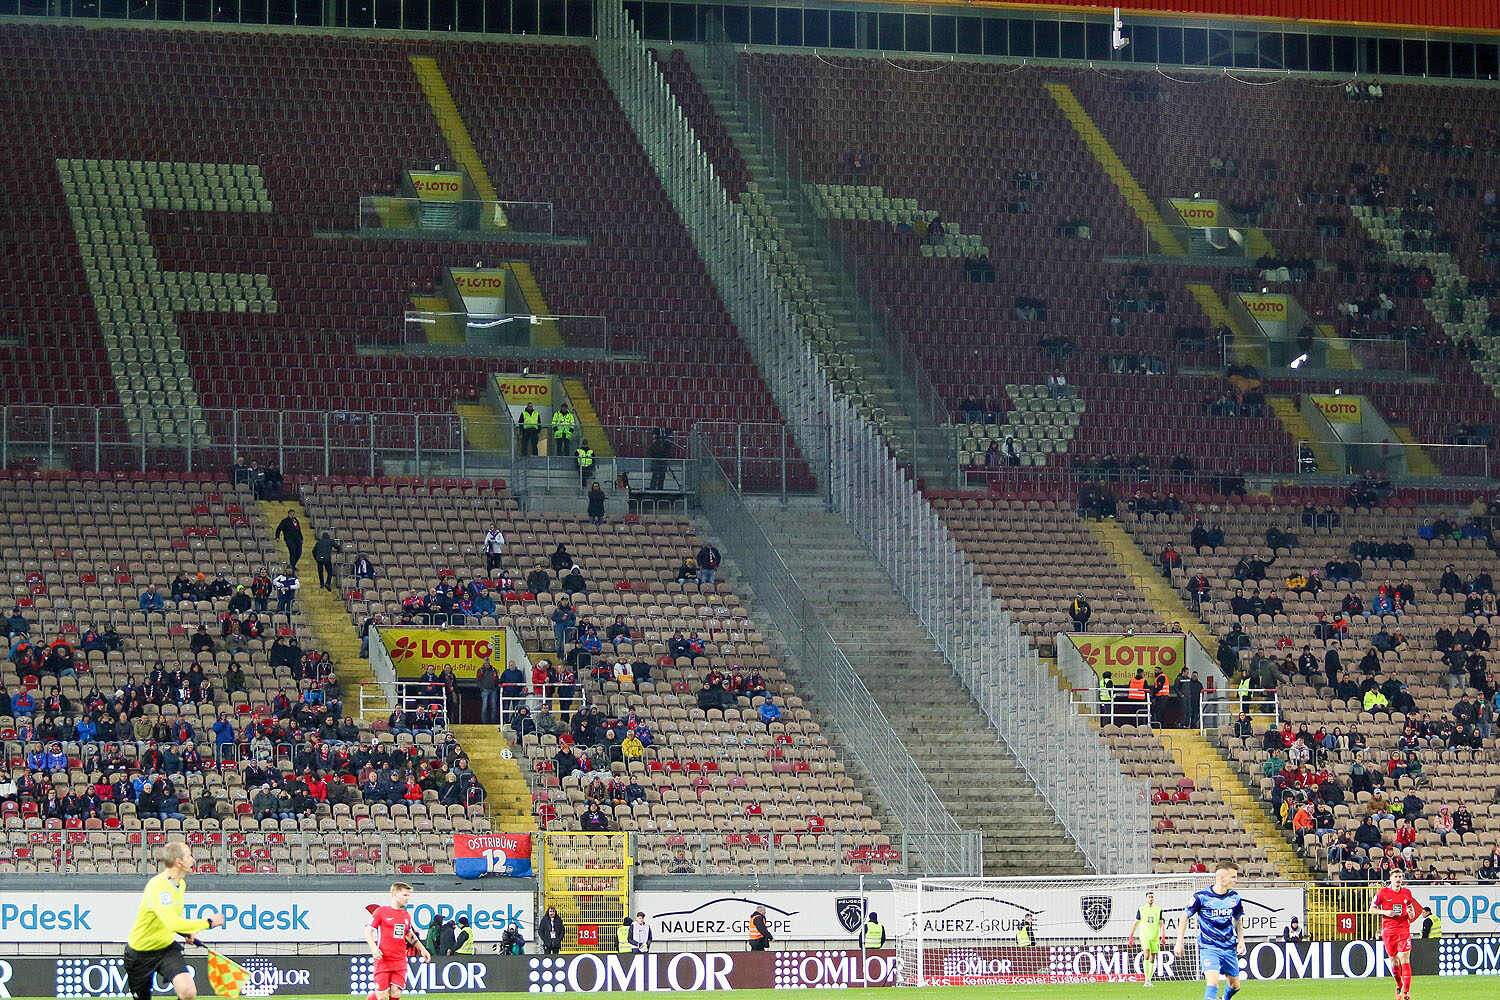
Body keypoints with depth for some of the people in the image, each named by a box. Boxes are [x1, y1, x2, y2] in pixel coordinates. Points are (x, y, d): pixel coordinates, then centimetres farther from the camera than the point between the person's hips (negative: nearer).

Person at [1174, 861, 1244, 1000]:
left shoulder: (1234, 897, 2)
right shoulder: (1202, 897, -12)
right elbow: (1185, 917, 0)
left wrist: (1241, 940, 9)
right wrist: (1179, 943, -2)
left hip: (1229, 948, 5)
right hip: (1209, 948, -5)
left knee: (1235, 986, 14)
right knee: (1213, 982, -24)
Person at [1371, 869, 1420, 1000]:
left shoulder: (1407, 893, 6)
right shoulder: (1383, 893, -1)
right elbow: (1372, 909, 5)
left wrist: (1412, 914, 0)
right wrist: (1385, 912, -12)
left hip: (1403, 929, 0)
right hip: (1388, 930, 0)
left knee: (1405, 959, -10)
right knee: (1394, 960, 7)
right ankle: (1399, 985, 31)